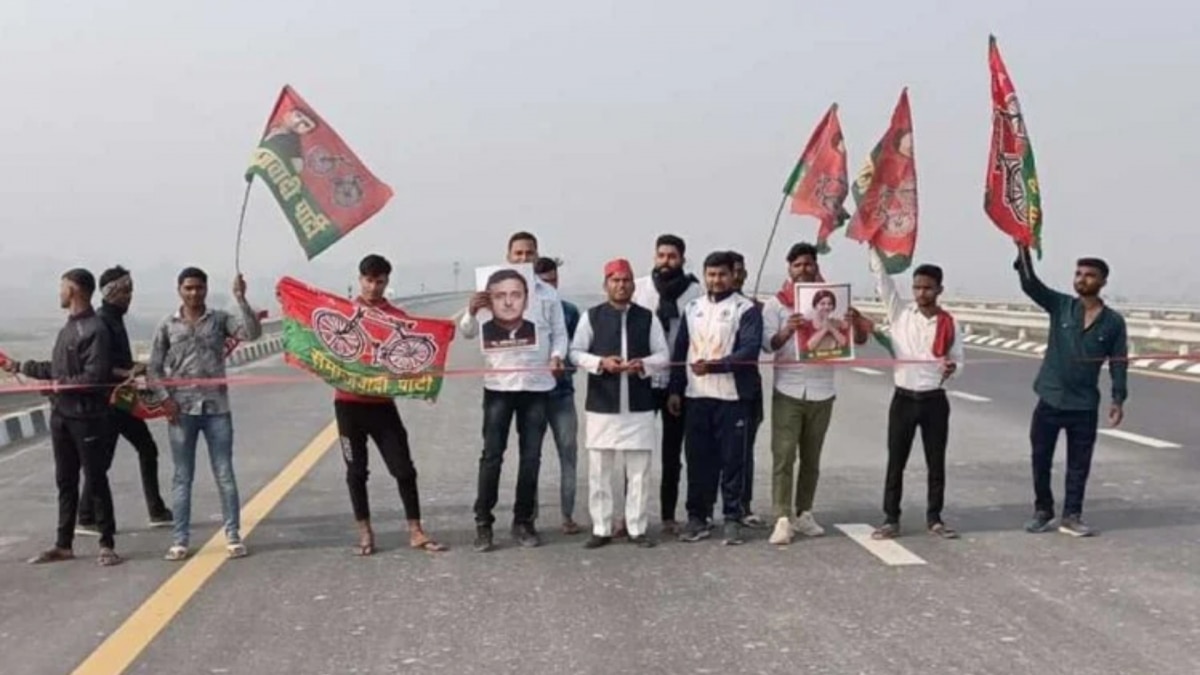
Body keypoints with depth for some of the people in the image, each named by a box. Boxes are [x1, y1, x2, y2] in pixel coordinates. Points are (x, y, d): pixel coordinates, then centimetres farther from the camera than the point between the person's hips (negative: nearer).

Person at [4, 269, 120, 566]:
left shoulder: (95, 330, -14)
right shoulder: (68, 327, 13)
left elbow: (96, 377, -21)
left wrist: (64, 384, -10)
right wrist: (20, 367, 25)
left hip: (86, 418, -8)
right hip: (61, 415, 8)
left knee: (96, 480, 0)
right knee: (65, 481, 14)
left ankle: (107, 544, 9)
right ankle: (63, 544, 23)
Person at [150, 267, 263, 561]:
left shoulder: (220, 319, 4)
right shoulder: (167, 326, 6)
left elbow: (253, 333, -13)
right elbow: (154, 368, 7)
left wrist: (240, 299, -20)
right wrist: (165, 399, -6)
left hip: (216, 408, 0)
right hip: (181, 410, 1)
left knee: (225, 475, 3)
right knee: (182, 477, 7)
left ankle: (233, 536, 10)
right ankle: (179, 540, 13)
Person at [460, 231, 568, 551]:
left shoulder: (548, 294, 8)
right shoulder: (491, 290, 2)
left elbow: (559, 332, 9)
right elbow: (468, 333, 0)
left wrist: (557, 356, -11)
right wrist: (472, 311, -21)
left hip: (537, 384, 2)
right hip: (499, 383, -2)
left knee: (531, 456, 7)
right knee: (492, 455, -1)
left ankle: (524, 521, 16)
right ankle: (483, 522, 6)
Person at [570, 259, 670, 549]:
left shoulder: (648, 317, 6)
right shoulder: (591, 316, 3)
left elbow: (663, 355, 6)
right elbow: (576, 352, 2)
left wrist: (642, 364, -14)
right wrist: (600, 362, -15)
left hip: (639, 407, 1)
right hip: (602, 406, -1)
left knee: (639, 470, 5)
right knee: (599, 470, 4)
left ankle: (637, 528, 14)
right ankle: (601, 529, 13)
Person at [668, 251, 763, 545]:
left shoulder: (746, 309, -2)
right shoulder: (692, 308, 13)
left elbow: (750, 350, -13)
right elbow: (680, 350, 14)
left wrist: (713, 365, -23)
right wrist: (675, 389, 9)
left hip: (731, 396, -4)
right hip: (696, 396, 4)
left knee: (732, 459, 1)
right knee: (698, 458, 7)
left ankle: (732, 518, 9)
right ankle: (697, 516, 16)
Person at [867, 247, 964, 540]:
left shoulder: (949, 324, 1)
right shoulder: (900, 313, 0)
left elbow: (957, 360, 7)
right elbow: (882, 279, -4)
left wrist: (952, 368, -17)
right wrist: (873, 246, -12)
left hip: (935, 400, 0)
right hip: (903, 398, 0)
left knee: (936, 462, 7)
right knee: (895, 462, 3)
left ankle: (934, 518, 19)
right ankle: (891, 519, 10)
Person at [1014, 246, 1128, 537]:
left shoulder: (1113, 322, 1)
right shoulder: (1060, 305, 1)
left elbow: (1119, 362, 2)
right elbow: (1030, 284, -11)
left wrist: (1118, 399, -6)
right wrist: (1023, 250, -26)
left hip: (1085, 406, 0)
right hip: (1050, 401, 0)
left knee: (1079, 465, 6)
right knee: (1040, 460, 7)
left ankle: (1071, 516, 18)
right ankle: (1043, 511, 23)